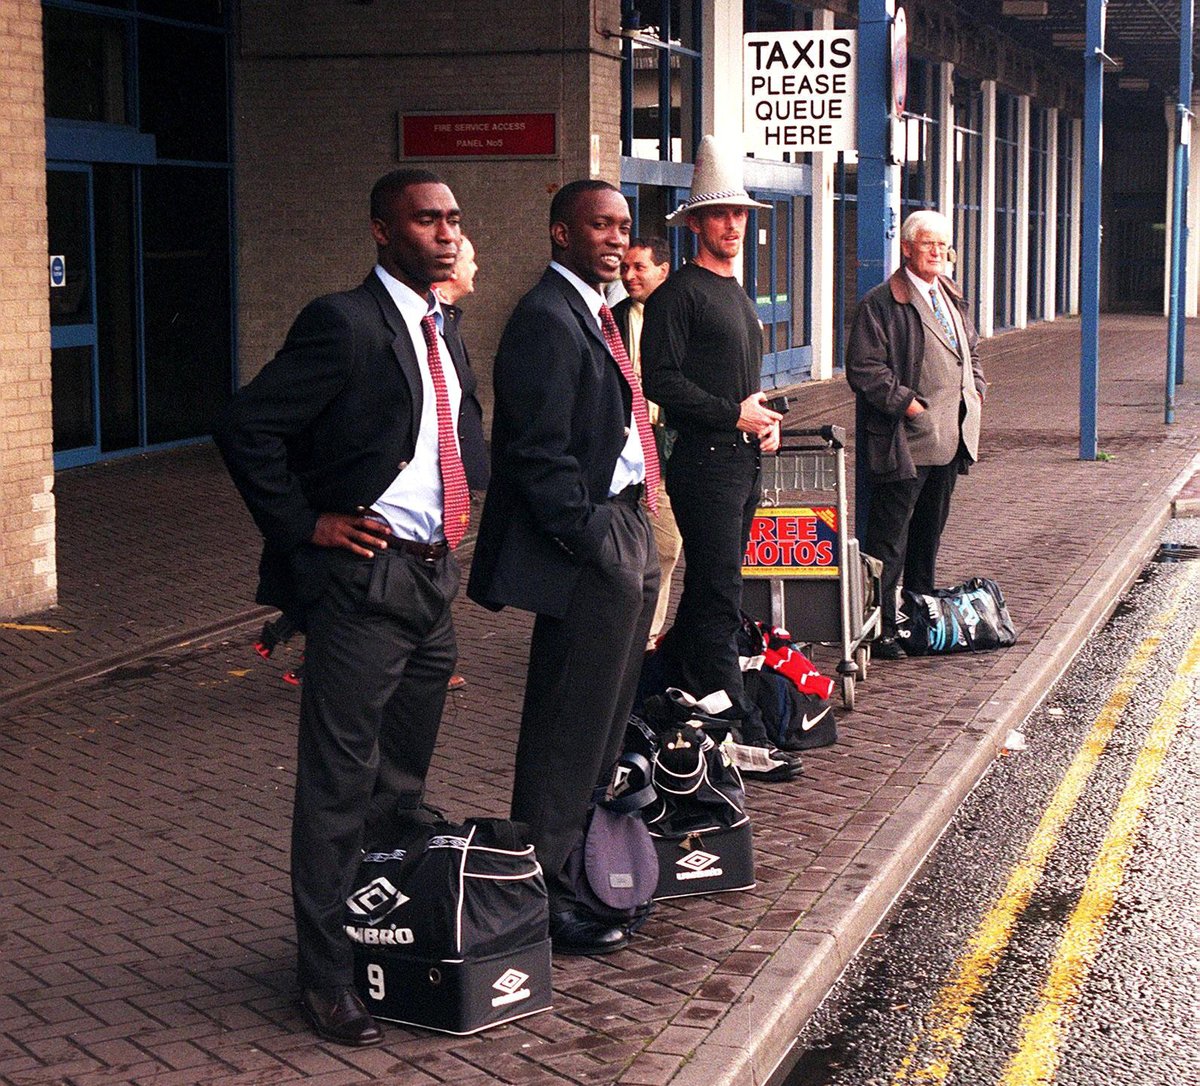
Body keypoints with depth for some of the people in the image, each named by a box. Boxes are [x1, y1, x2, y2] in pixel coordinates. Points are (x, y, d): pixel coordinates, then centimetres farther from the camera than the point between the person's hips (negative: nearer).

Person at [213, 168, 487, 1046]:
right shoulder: (344, 323, -14)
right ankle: (327, 975, 7)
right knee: (341, 785, -2)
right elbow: (245, 429, -17)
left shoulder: (446, 332, 12)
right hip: (363, 578, -8)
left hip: (433, 578, 8)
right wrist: (305, 526, -15)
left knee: (403, 783, 18)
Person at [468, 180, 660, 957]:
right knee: (568, 730, -2)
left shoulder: (592, 313, 16)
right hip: (590, 553, -11)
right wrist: (591, 540, -20)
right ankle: (544, 888, 8)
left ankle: (582, 865, 32)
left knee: (603, 723, 19)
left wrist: (636, 539, 13)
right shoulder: (548, 320, -16)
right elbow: (539, 456, -21)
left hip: (626, 536, 11)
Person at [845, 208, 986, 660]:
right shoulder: (881, 302, -10)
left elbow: (969, 349, 29)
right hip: (905, 442, -8)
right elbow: (864, 369, -15)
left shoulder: (951, 297, 16)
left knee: (929, 532, 17)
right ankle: (882, 628, 0)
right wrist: (907, 403, -19)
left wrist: (975, 389, 12)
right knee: (889, 537, -4)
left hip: (949, 436, 8)